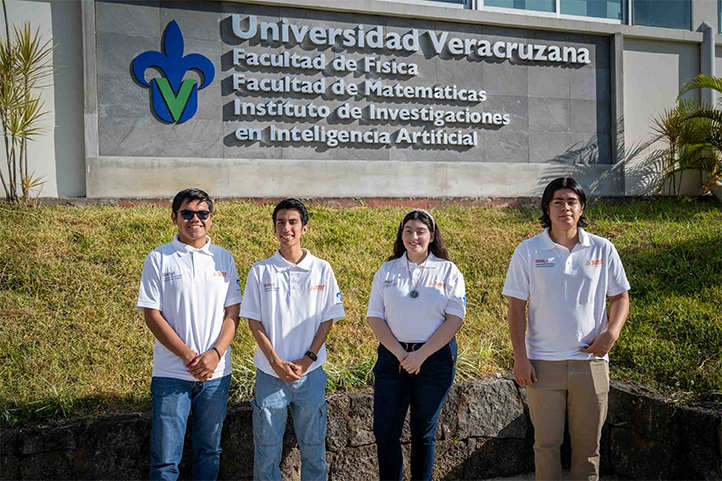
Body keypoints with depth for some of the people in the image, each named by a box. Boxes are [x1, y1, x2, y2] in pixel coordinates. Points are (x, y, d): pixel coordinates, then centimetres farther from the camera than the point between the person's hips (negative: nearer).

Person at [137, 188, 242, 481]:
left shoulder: (223, 258, 6)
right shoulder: (158, 259, -1)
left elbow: (233, 312, 4)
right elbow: (152, 315, -6)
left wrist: (215, 353, -11)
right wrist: (188, 356, -14)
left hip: (216, 372, 3)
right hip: (171, 372, -2)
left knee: (209, 449, 15)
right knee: (165, 457, 2)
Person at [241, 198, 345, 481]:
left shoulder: (322, 270, 1)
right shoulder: (260, 271, 1)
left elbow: (328, 320, 2)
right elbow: (254, 322, 0)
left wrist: (307, 359, -8)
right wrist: (276, 362, -10)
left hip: (310, 372, 0)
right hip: (270, 372, 0)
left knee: (313, 444, 9)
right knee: (267, 444, 7)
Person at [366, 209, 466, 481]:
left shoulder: (448, 271, 1)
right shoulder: (387, 270, 7)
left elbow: (456, 318, -6)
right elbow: (374, 317, 2)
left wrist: (422, 354, -14)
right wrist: (399, 353, -10)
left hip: (435, 358, -1)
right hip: (392, 357, 2)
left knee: (424, 433, 9)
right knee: (385, 431, 1)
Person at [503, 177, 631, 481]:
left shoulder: (602, 249, 3)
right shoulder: (528, 251, -1)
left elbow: (620, 297, 12)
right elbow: (516, 307, -1)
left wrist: (612, 332, -7)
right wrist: (520, 358, -6)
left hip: (591, 361, 1)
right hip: (543, 363, -1)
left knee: (588, 443, 10)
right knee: (546, 443, 5)